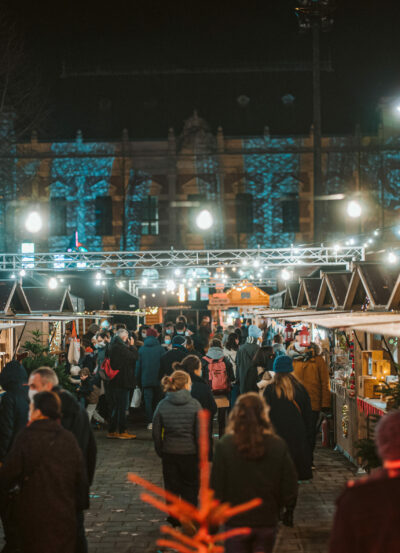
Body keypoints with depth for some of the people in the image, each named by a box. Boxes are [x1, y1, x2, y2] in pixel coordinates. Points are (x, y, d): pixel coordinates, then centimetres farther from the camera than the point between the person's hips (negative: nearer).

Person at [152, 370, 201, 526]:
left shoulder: (162, 405, -5)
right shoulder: (194, 404, -10)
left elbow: (156, 433, -1)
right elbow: (200, 432, -9)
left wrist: (160, 451, 11)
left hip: (169, 452, 2)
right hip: (190, 452, -2)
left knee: (171, 485, 14)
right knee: (190, 485, 13)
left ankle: (174, 517, 21)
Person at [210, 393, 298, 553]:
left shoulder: (224, 446, -10)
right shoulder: (278, 446, -5)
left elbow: (216, 487, -7)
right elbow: (290, 485, -1)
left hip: (237, 522, -2)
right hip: (268, 522, 2)